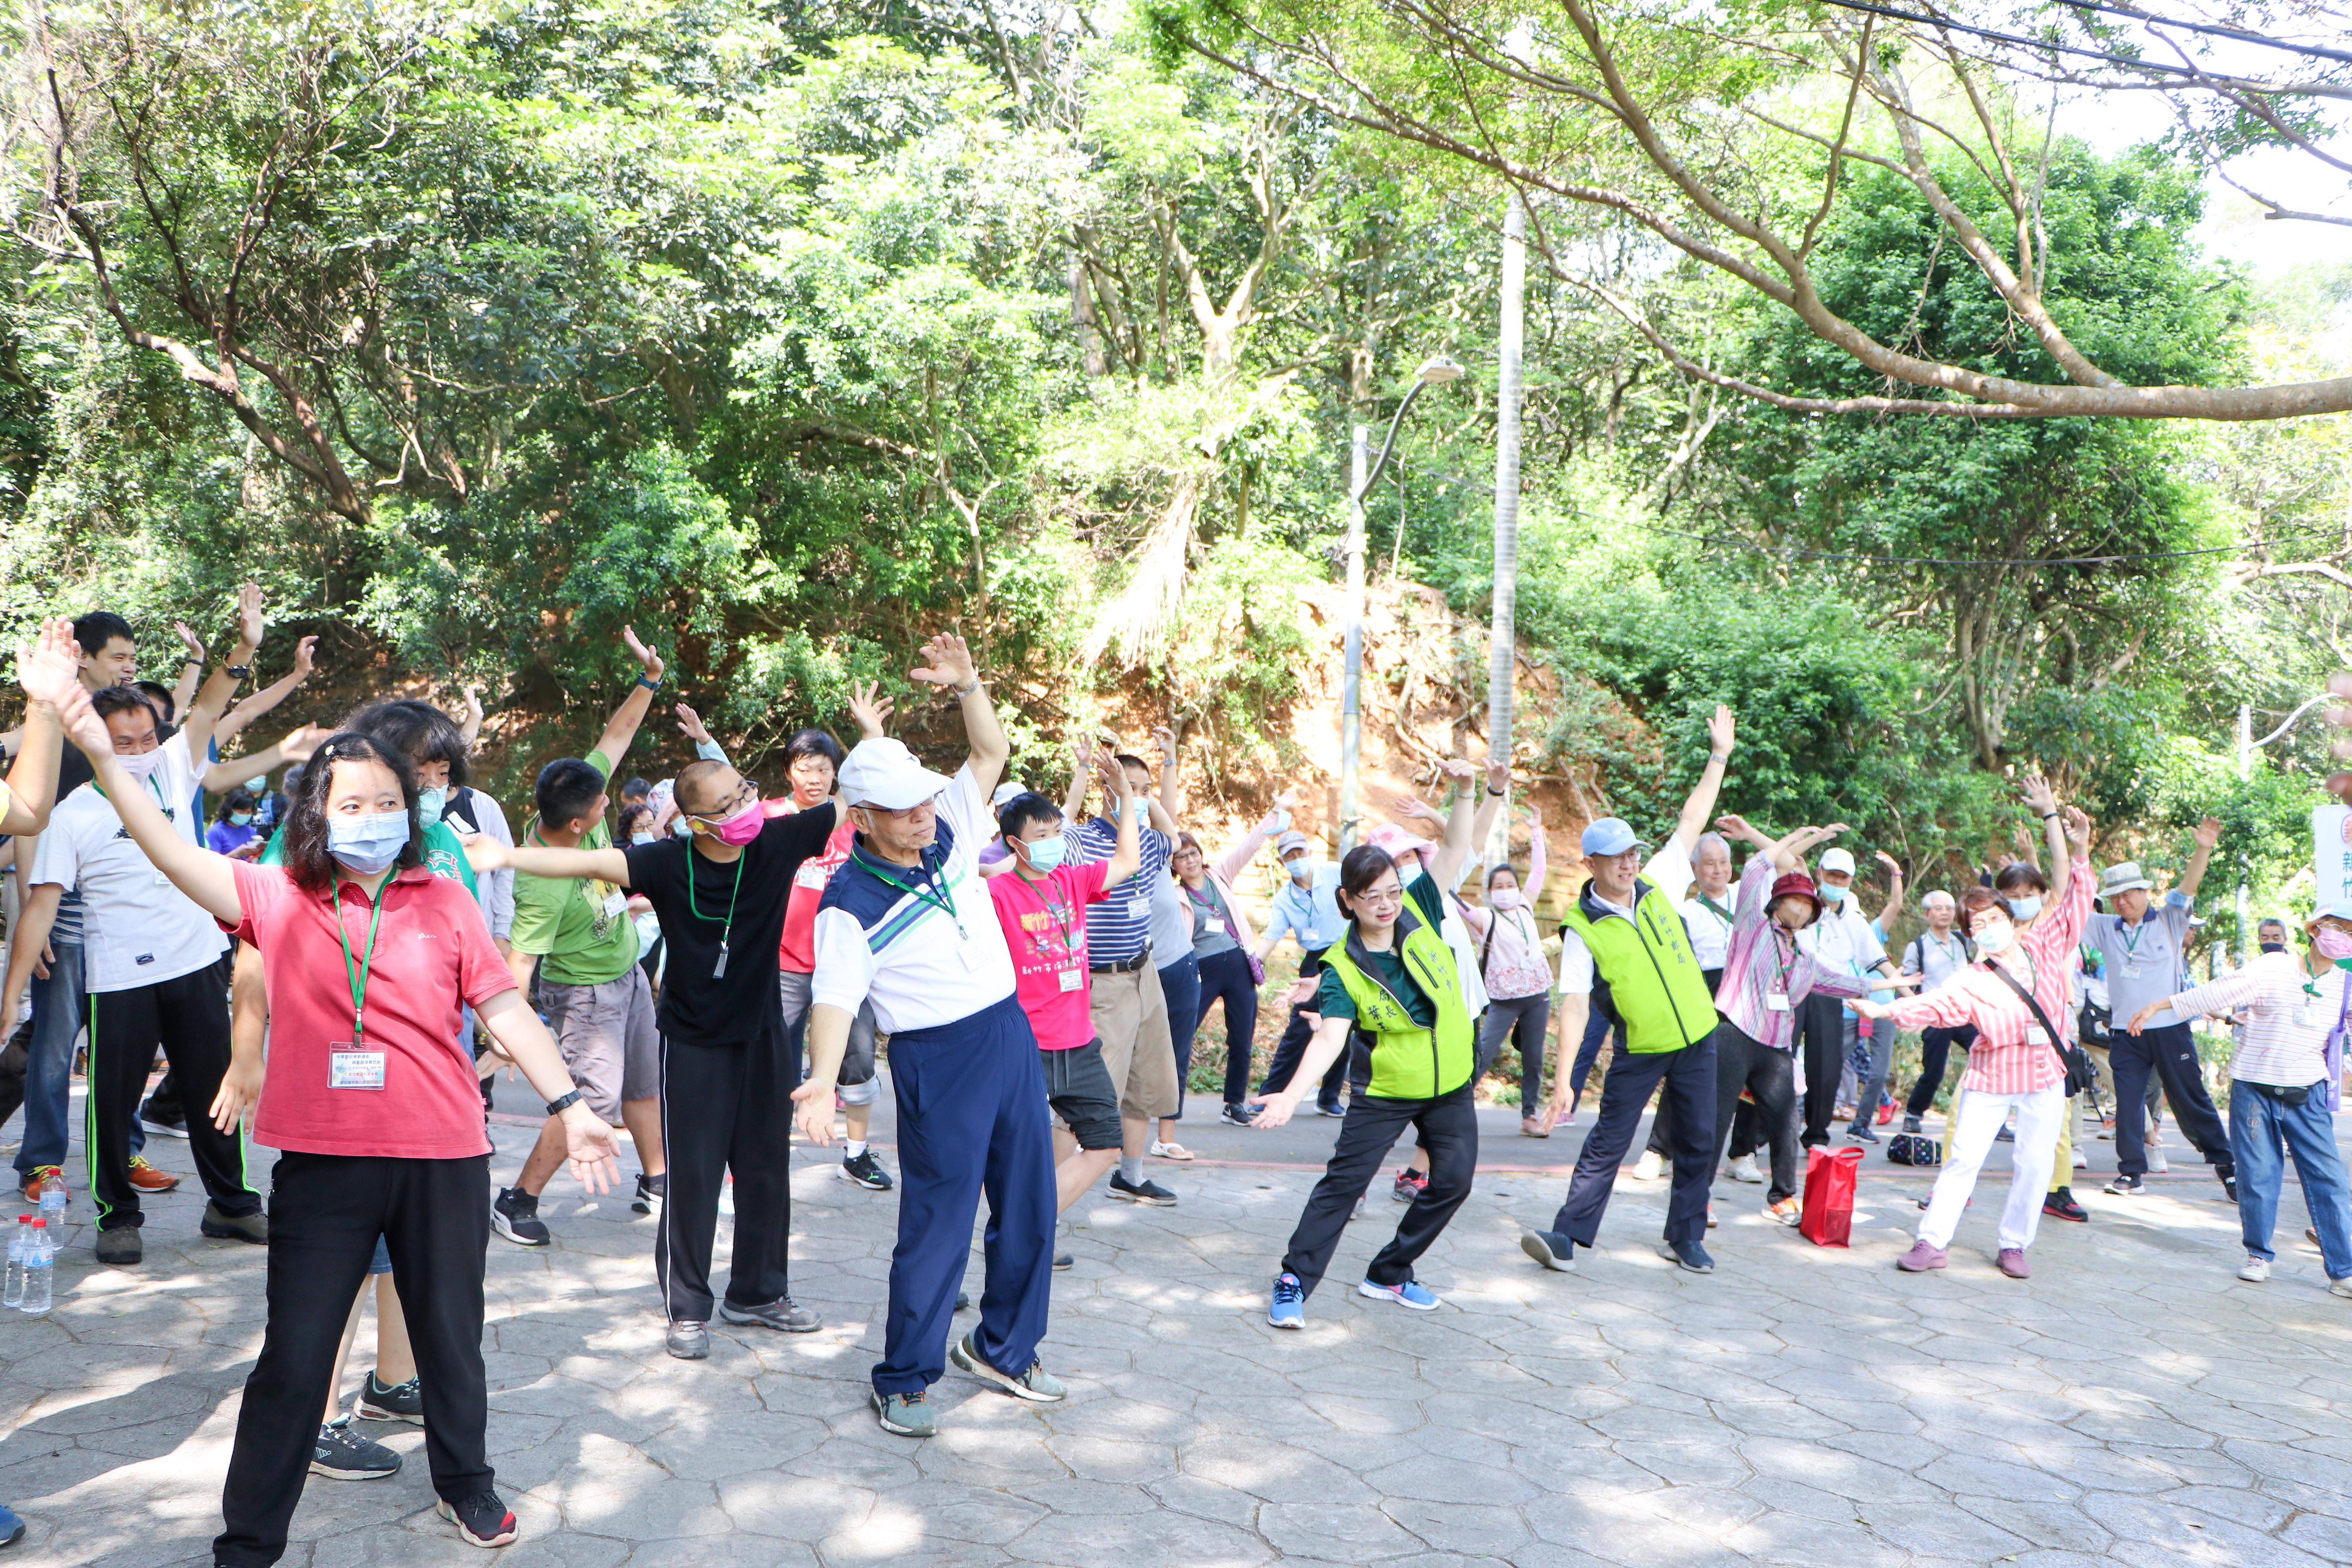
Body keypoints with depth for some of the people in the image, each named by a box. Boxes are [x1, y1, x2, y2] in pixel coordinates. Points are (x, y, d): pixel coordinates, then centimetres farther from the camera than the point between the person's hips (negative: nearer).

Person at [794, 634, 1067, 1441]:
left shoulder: (948, 832, 3)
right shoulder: (849, 903, -14)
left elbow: (992, 752, 9)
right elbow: (835, 1001, -21)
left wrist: (965, 683, -8)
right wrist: (822, 1080, -37)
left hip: (1012, 1033, 7)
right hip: (939, 1061, -7)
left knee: (1029, 1207, 15)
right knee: (938, 1222, -2)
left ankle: (1003, 1348, 34)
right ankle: (903, 1380, 16)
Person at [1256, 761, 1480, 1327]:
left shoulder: (1418, 911, -7)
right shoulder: (1342, 967, -17)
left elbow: (1456, 848, -9)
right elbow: (1330, 1037, -28)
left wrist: (1463, 792, -26)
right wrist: (1292, 1094, -42)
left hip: (1450, 1086, 4)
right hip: (1385, 1093, -4)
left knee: (1453, 1180, 5)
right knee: (1343, 1182, -5)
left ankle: (1389, 1274, 21)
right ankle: (1294, 1281, 5)